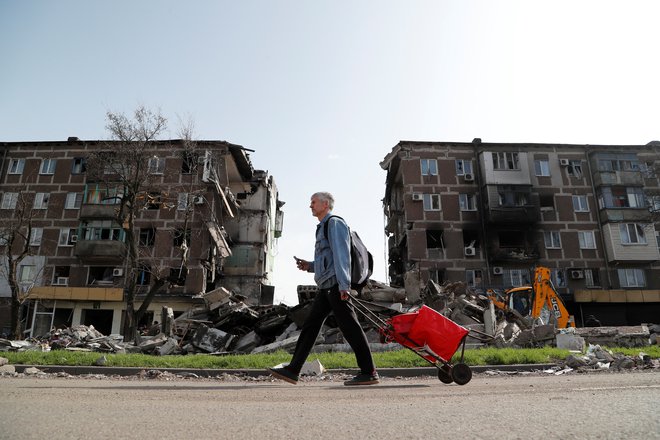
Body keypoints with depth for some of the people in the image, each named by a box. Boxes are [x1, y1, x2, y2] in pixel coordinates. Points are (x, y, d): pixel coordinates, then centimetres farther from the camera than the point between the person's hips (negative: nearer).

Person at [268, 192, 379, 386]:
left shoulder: (335, 223, -3)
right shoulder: (323, 228, 26)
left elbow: (341, 255, -14)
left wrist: (344, 284, -21)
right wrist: (310, 266, 15)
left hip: (336, 285, -10)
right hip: (326, 286, 10)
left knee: (349, 326, -7)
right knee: (310, 325, 6)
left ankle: (369, 373, -1)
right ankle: (292, 370, 9)